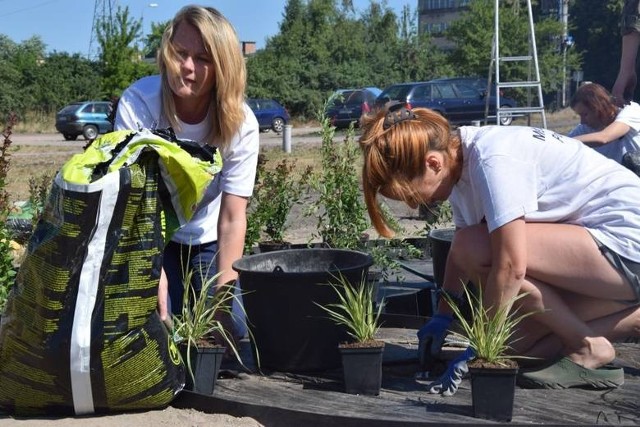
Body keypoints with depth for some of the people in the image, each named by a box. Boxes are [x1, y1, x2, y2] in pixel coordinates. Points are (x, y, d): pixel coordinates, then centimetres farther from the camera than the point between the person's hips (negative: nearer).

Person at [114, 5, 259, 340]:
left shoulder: (241, 123, -23)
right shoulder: (137, 104, -27)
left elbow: (232, 219, -23)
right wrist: (156, 277, -33)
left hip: (206, 241, 1)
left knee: (234, 326, -10)